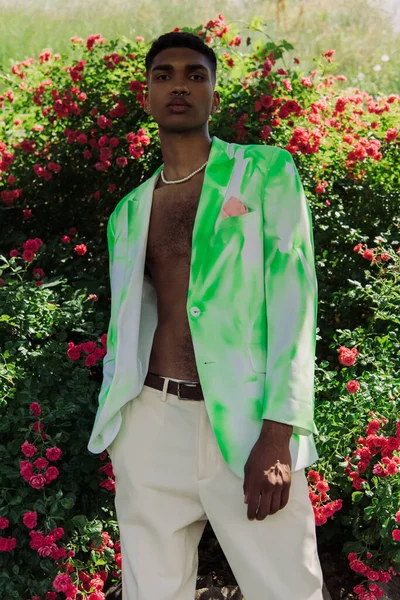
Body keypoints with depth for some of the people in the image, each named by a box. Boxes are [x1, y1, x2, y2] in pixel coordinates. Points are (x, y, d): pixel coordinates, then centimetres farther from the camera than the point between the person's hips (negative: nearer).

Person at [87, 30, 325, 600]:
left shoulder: (267, 172, 3)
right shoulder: (128, 212, 16)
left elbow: (292, 301, -5)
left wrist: (277, 436, -15)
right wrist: (114, 428, 13)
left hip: (246, 424, -3)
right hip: (150, 423, 4)